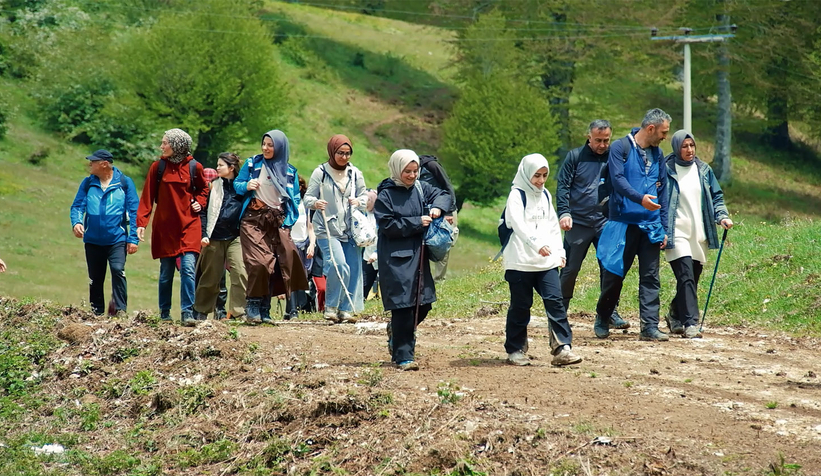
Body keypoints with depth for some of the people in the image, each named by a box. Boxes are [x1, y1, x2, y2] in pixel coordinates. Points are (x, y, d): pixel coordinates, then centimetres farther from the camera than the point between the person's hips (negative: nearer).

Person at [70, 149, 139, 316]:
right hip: (93, 240, 4)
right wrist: (76, 222, -19)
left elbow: (134, 211, -2)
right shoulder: (88, 183, 6)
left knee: (118, 270, -22)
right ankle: (97, 313, 22)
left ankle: (120, 310, -19)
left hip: (117, 239, -4)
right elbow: (77, 206, 4)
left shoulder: (124, 182, -2)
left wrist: (133, 239, -8)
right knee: (95, 279, 10)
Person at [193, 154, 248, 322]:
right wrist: (204, 234, -3)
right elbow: (204, 212, 6)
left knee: (240, 273, -14)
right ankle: (200, 310, 21)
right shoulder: (213, 186, 7)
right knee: (211, 276, 7)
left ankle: (238, 311, -8)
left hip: (235, 237, -1)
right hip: (215, 237, 1)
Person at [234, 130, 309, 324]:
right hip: (254, 219, -2)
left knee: (272, 265, -7)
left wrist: (289, 221, -1)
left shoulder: (289, 171, 12)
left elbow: (295, 199, 14)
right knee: (259, 262, -16)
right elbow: (236, 184, 12)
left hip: (278, 221, 2)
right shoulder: (252, 163, 9)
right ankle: (252, 308, -11)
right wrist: (246, 186, -10)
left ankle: (264, 311, -1)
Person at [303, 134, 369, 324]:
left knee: (353, 268, -1)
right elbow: (307, 198, 0)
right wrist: (315, 203, -23)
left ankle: (346, 309, 10)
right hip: (327, 230, -4)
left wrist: (359, 202, -8)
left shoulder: (355, 174, 10)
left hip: (350, 230, 4)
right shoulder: (321, 172, -1)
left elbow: (365, 198, 16)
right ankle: (330, 306, -6)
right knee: (339, 264, -20)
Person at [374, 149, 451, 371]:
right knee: (403, 305, -8)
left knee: (423, 304, 11)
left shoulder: (420, 189, 8)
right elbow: (388, 226, -14)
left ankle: (396, 330, 40)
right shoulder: (386, 195, -8)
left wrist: (437, 207, -4)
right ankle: (403, 356, -2)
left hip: (418, 256, 7)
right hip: (397, 259, -7)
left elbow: (443, 195, 18)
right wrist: (417, 223, -14)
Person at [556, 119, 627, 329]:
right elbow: (563, 187, -3)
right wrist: (564, 213, -17)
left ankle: (610, 312, 5)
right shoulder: (575, 157, 1)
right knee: (570, 269, 2)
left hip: (606, 223, 2)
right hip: (578, 224, -2)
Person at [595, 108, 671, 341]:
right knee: (614, 273, 1)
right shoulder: (621, 147, -4)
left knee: (650, 278, 1)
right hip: (623, 223, -5)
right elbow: (618, 179, -17)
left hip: (650, 226, 5)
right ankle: (602, 319, 20)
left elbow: (662, 191, 18)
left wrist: (664, 227, 14)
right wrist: (640, 198, -33)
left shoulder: (657, 154, 15)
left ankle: (650, 327, 1)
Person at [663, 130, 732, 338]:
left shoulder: (704, 170, 12)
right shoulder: (667, 170, -3)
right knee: (686, 277, -17)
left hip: (699, 234, 5)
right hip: (677, 233, -5)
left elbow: (716, 196, 18)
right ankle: (690, 323, -20)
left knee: (692, 279, 10)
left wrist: (722, 216, 0)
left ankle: (675, 315, 31)